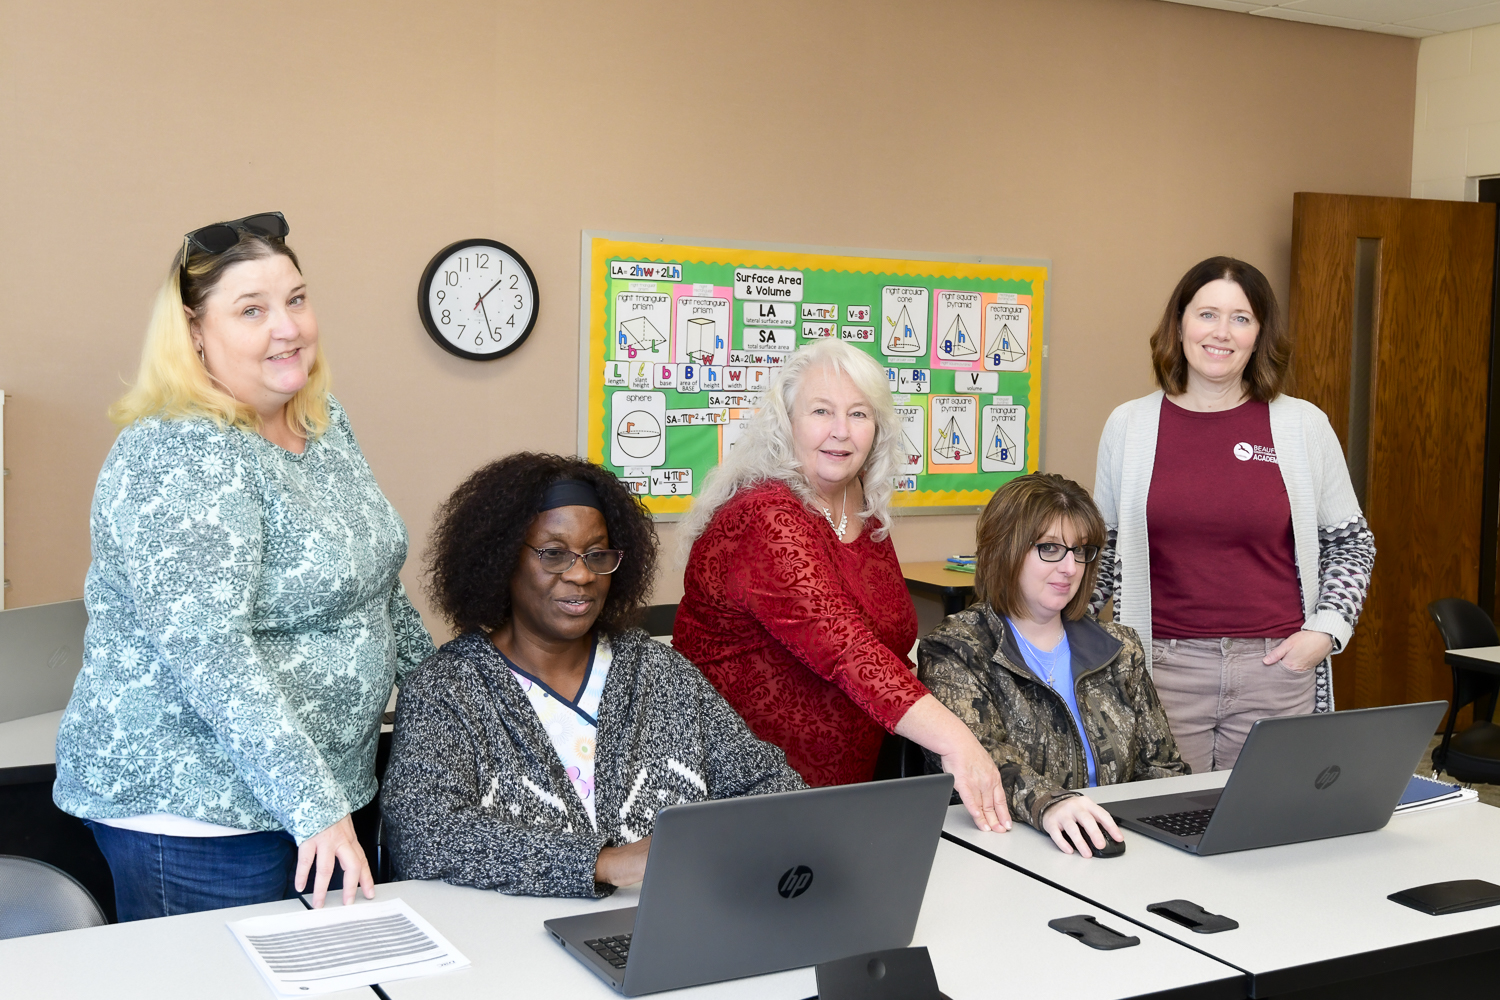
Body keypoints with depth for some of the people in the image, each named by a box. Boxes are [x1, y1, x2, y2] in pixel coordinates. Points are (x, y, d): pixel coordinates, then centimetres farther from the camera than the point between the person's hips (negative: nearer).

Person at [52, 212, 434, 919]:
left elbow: (372, 576, 20)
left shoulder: (324, 425, 7)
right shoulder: (175, 456, -20)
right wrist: (314, 806, -27)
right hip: (195, 818, -8)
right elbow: (209, 655, -26)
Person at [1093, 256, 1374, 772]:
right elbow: (1103, 553, 13)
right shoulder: (1129, 425, 5)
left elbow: (1352, 542, 12)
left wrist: (1325, 630, -1)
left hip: (1277, 669, 0)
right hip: (1163, 668, 0)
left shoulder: (1303, 426, 3)